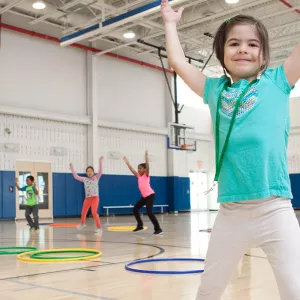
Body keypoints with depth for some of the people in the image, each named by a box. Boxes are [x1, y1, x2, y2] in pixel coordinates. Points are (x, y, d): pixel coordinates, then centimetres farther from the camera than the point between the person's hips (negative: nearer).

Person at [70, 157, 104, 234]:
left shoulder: (96, 178, -1)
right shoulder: (84, 179, 6)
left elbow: (100, 171, -15)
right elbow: (76, 176, 9)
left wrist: (100, 161, -25)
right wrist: (72, 168, 8)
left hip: (95, 198, -4)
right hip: (87, 198, 4)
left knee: (94, 212, -20)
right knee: (83, 212, 16)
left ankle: (99, 228, -11)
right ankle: (82, 224, 46)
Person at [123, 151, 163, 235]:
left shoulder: (146, 175, -7)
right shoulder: (138, 176, 10)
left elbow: (147, 166, -22)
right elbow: (131, 169, 10)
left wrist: (146, 156, -29)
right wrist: (126, 162, 8)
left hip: (150, 195, -8)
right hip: (144, 196, 8)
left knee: (149, 212, -17)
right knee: (135, 209, 11)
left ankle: (158, 229, -12)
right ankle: (140, 225, 24)